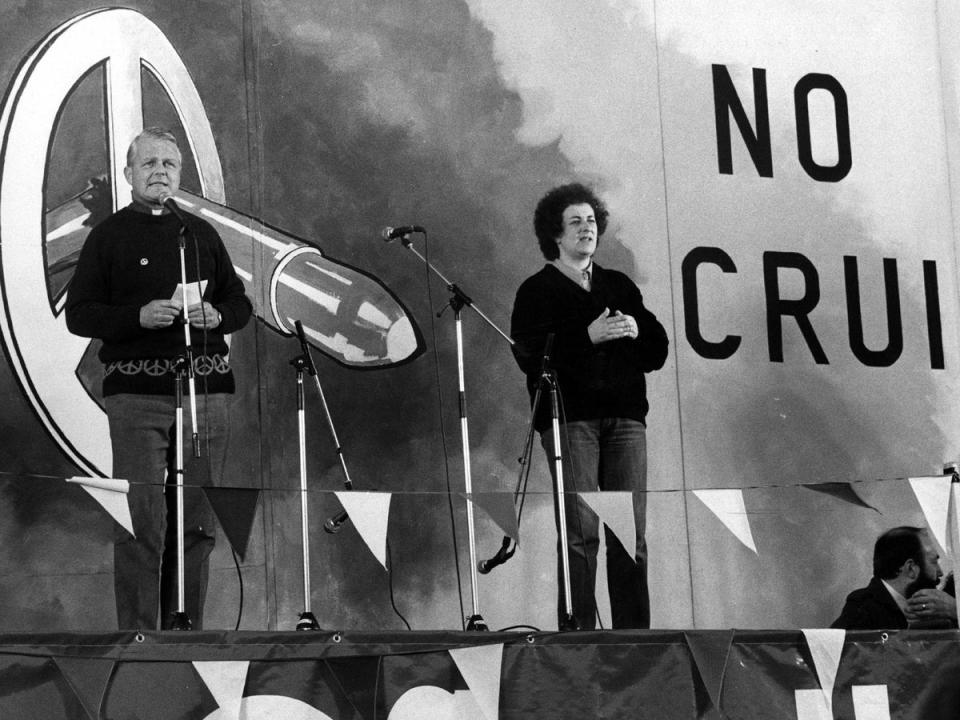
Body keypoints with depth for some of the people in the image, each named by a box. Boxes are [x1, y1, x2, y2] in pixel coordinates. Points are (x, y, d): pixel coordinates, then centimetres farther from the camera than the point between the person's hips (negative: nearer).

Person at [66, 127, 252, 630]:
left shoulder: (200, 233, 17)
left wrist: (217, 316, -3)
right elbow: (78, 313, 0)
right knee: (142, 523, -8)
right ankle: (138, 639, -3)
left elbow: (240, 303, 20)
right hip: (137, 393, -4)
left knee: (196, 522, 5)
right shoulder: (109, 236, 5)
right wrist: (139, 316, -15)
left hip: (205, 388, 4)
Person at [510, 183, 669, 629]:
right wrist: (589, 336, -15)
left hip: (625, 417, 4)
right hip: (569, 419, -4)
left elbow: (657, 353, 18)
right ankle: (577, 630, -9)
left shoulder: (620, 286, 22)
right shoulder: (537, 291, 8)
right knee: (581, 531, -11)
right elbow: (529, 356, -7)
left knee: (632, 532, -1)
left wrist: (637, 330, -3)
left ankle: (633, 632, 1)